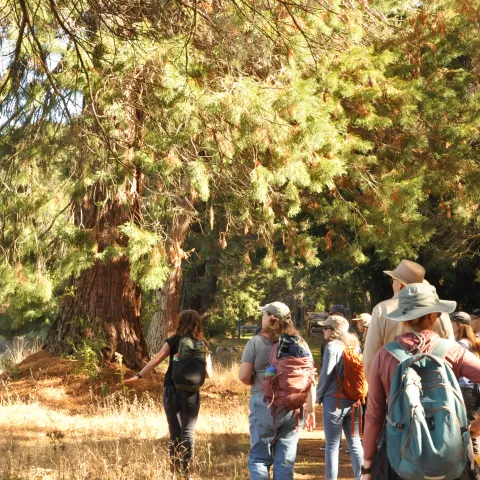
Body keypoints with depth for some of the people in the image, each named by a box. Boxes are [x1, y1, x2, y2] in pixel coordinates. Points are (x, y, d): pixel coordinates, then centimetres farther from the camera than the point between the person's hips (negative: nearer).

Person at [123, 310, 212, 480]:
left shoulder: (174, 341, -1)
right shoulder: (202, 345, 3)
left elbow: (156, 360, -9)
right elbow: (208, 374, 2)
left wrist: (138, 376, -10)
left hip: (171, 391, 0)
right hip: (191, 393, 0)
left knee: (175, 432, 10)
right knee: (188, 432, 3)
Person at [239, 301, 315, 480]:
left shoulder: (256, 342, -4)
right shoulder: (300, 343, 6)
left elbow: (243, 376, -8)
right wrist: (310, 408, 7)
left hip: (264, 406, -3)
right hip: (293, 408, 3)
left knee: (259, 458, 7)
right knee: (286, 460, 9)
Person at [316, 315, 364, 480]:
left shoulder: (332, 346, -9)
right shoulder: (354, 345, 9)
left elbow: (326, 374, -11)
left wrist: (318, 395, 2)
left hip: (334, 400, -6)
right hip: (353, 400, 6)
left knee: (332, 445, 1)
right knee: (354, 442, 12)